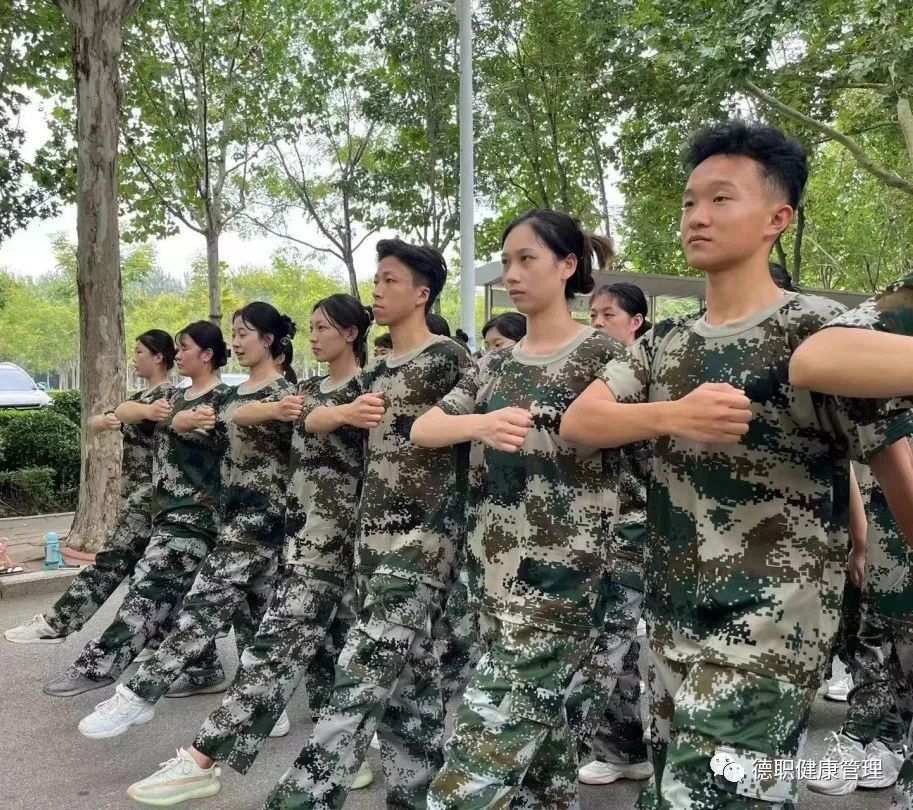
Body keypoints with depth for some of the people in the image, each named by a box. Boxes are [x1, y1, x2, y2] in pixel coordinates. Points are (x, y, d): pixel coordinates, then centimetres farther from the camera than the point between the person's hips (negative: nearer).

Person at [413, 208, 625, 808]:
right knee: (540, 728, 18)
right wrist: (481, 423, -17)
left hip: (559, 577, -6)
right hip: (493, 571, 6)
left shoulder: (602, 354, -5)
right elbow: (422, 430, 2)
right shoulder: (497, 364, 11)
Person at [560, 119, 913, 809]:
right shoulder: (667, 343, 7)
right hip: (671, 622, 7)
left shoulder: (819, 331, -10)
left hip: (768, 632, -6)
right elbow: (578, 421, -4)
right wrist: (672, 416, -22)